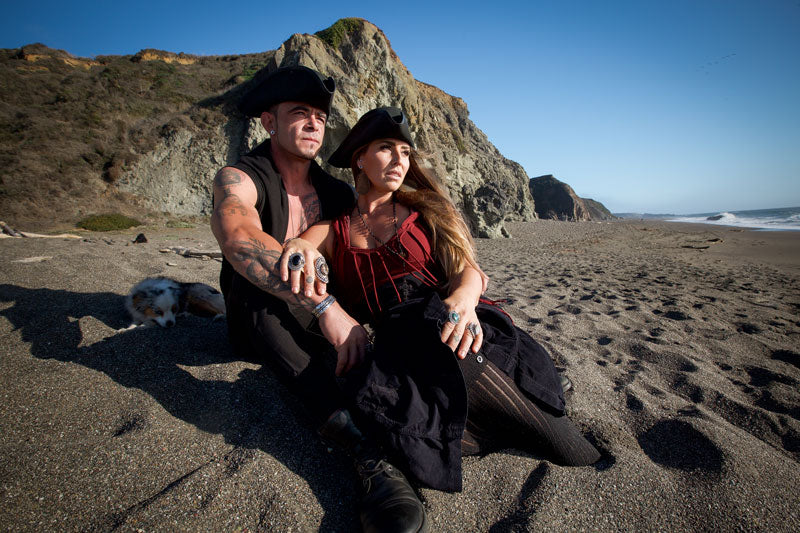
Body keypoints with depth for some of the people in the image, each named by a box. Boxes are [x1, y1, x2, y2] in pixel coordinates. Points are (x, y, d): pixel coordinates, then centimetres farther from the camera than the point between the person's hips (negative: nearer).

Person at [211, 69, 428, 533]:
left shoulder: (337, 193, -1)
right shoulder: (238, 180, -13)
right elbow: (239, 238, -37)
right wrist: (324, 306, -48)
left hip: (318, 326, 4)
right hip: (260, 330, -4)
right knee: (254, 276, -36)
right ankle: (364, 447, -47)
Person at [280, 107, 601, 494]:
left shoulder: (424, 211, 17)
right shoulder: (334, 229, 17)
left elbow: (468, 269, 4)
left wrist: (464, 297, -21)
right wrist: (298, 246, -26)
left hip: (448, 325, 0)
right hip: (388, 342, 1)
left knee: (443, 347, -37)